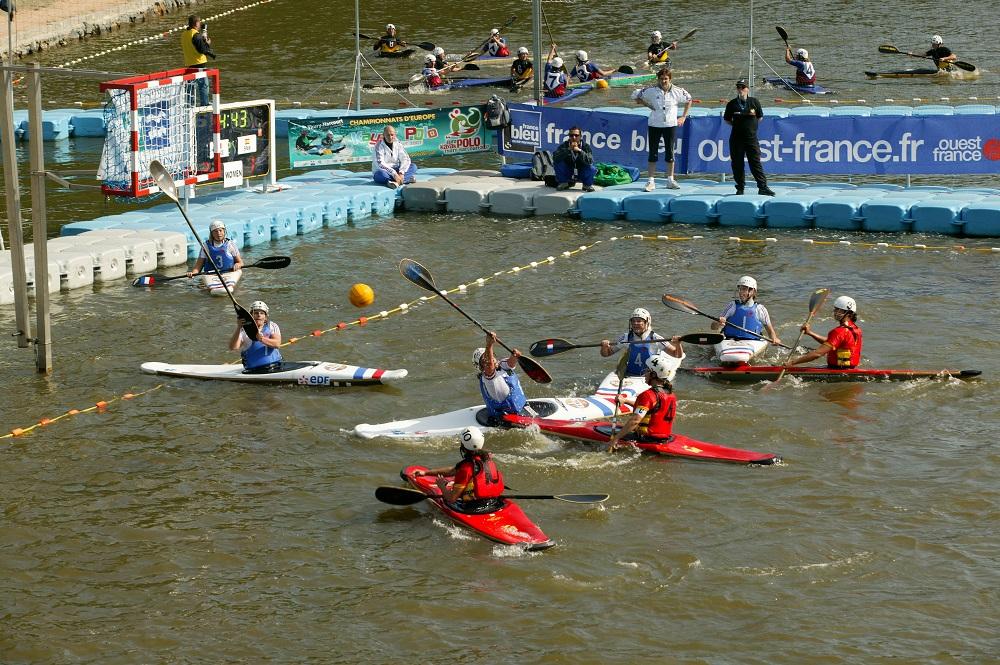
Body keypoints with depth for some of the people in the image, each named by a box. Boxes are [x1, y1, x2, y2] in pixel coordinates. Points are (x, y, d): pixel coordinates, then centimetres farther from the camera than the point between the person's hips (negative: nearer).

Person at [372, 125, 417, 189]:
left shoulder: (398, 144, 1)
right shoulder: (379, 146, -13)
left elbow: (405, 159, -6)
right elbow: (380, 164, -25)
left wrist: (401, 173, -25)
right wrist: (394, 174, -35)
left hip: (395, 171, 5)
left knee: (413, 166, -14)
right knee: (380, 173, -39)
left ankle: (397, 182, -36)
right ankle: (407, 179, -38)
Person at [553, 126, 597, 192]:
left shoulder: (585, 146, -13)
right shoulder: (564, 145, -11)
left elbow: (590, 161, -27)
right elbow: (555, 158, -27)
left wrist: (579, 150, -39)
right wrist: (568, 149, -36)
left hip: (581, 174, -1)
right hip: (567, 173, 1)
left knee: (592, 169, -29)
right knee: (558, 164, -25)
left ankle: (587, 185, 1)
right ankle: (563, 183, -1)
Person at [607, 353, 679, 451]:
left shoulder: (648, 395, -18)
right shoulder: (671, 395, 8)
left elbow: (635, 421, -26)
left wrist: (615, 439, -24)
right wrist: (625, 401, 30)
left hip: (647, 439, -8)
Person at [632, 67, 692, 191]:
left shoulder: (676, 91, -2)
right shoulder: (651, 91, -5)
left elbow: (688, 100, 16)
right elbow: (636, 96, 7)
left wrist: (684, 117, 10)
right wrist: (648, 105, -1)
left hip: (670, 125, 1)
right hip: (654, 125, -1)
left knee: (669, 153, 6)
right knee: (653, 153, 0)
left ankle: (670, 180, 17)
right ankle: (651, 181, 4)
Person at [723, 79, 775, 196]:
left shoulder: (754, 102, 4)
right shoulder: (732, 103, 5)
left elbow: (760, 117, 13)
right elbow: (727, 119, 14)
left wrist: (751, 125, 5)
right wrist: (736, 124, 3)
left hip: (751, 137, -1)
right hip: (736, 137, 1)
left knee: (755, 162, -5)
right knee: (737, 163, 3)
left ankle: (763, 187, -6)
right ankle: (740, 187, 13)